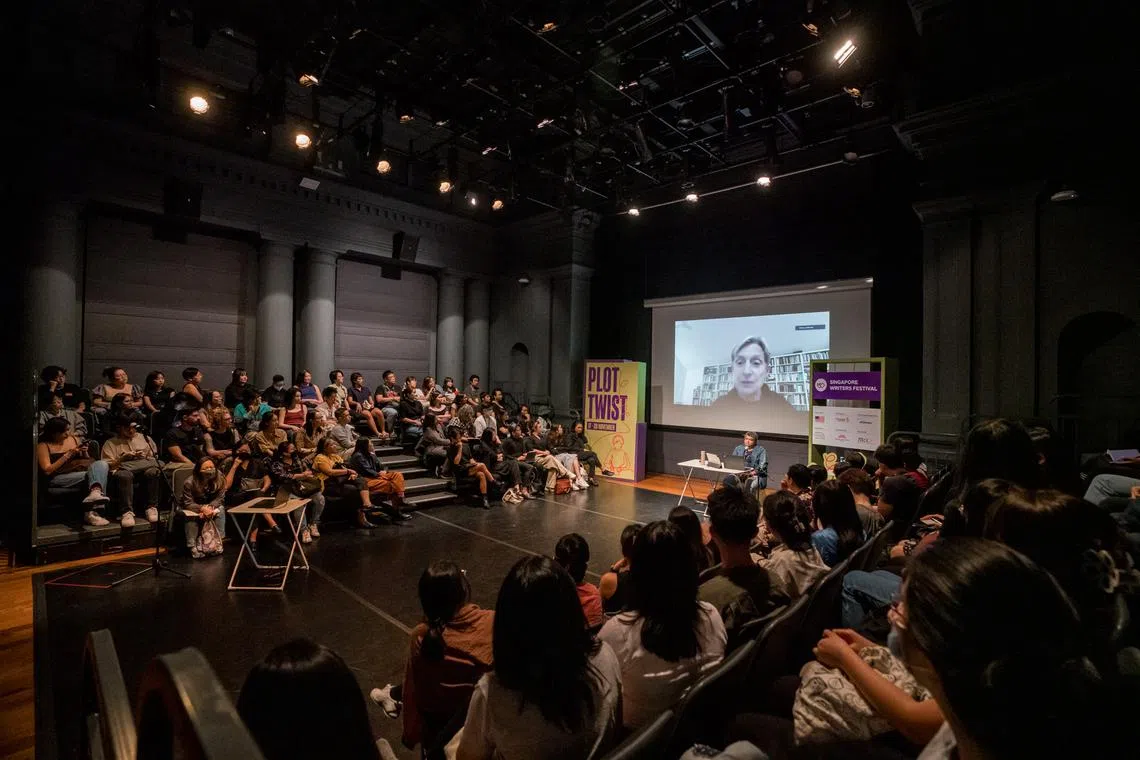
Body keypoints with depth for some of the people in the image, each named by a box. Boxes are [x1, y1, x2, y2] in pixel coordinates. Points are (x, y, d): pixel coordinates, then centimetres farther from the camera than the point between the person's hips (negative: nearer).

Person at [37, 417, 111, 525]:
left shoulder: (74, 439, 18)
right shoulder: (43, 445, 4)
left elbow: (85, 460, 22)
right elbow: (47, 471, -5)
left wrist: (84, 454, -1)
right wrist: (67, 455, -12)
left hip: (81, 471, 4)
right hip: (58, 478, -4)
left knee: (101, 464, -30)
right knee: (93, 475, -32)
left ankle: (95, 492, -51)